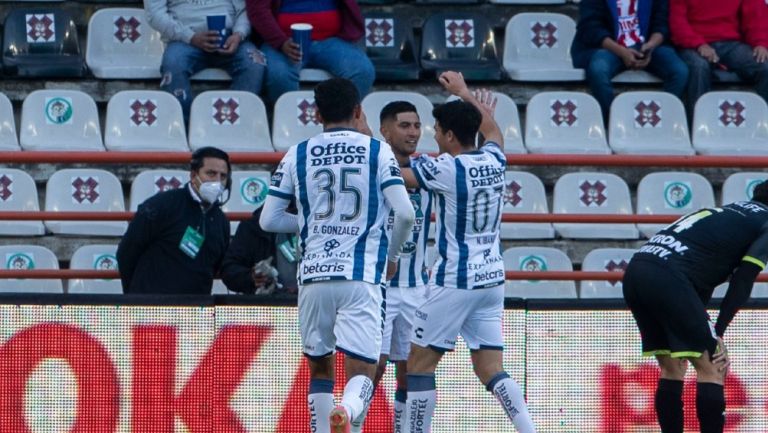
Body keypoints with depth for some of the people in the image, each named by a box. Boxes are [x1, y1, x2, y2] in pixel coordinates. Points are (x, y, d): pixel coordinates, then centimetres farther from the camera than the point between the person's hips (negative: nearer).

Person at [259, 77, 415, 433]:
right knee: (362, 373, -5)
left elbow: (268, 220, 8)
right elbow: (405, 213, -4)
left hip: (313, 275, 2)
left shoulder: (297, 155, 8)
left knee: (320, 369, 19)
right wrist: (392, 255, 13)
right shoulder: (378, 151, 3)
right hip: (361, 276, -2)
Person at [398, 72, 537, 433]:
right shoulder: (493, 160, 4)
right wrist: (463, 92, 41)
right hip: (492, 278, 7)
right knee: (491, 371, 6)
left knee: (420, 363, 4)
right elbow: (491, 128, 28)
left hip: (454, 281, -7)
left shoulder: (444, 169, -14)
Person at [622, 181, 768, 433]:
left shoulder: (731, 212, 31)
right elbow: (743, 281, -4)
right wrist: (718, 333, -3)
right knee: (712, 369, -2)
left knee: (672, 369, 18)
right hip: (668, 277, -8)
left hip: (634, 273, 8)